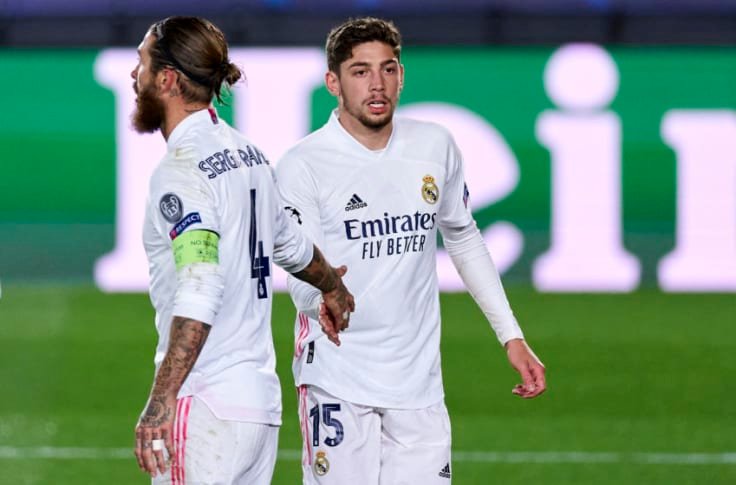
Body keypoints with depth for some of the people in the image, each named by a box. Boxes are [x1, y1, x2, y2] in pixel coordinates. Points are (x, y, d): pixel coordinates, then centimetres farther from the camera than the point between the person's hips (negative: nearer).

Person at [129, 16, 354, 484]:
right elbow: (289, 243, 33)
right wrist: (332, 285, 54)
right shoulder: (248, 153, 14)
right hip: (261, 400, 9)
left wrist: (161, 401, -31)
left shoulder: (182, 169, -12)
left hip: (204, 406, -9)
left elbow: (200, 291, -25)